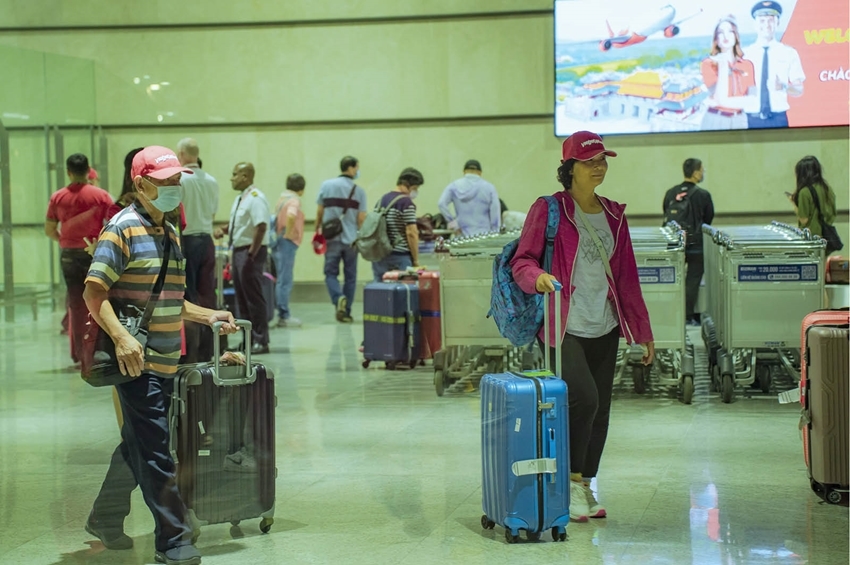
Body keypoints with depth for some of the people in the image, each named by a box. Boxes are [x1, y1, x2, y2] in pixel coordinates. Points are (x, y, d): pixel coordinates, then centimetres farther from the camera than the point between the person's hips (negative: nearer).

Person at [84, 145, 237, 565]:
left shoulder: (169, 234, 17)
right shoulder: (123, 228, -10)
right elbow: (94, 291, -16)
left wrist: (208, 316, 15)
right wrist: (120, 337, -26)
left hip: (165, 361, 9)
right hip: (137, 360, -9)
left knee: (138, 445, 17)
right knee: (155, 451, -7)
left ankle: (105, 518, 32)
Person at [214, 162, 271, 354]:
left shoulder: (255, 198, -16)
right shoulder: (240, 199, 14)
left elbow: (261, 227, -24)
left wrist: (251, 254, -24)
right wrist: (224, 230, 6)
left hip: (251, 251, -10)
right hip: (238, 250, 10)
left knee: (254, 297, -5)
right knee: (241, 297, 13)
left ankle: (260, 341, 1)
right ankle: (248, 338, 21)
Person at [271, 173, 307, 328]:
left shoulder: (282, 198, 15)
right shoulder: (294, 200, -12)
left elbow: (277, 217, 25)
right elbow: (291, 215, -32)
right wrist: (288, 233, -21)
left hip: (279, 242, 9)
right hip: (287, 243, -9)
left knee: (283, 280, 14)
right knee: (285, 281, -7)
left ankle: (283, 314, 17)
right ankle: (284, 316, -6)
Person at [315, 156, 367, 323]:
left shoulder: (326, 186, 2)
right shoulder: (359, 191, -3)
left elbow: (319, 212, 6)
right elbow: (361, 218, -4)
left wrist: (317, 231, 18)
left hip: (331, 238, 1)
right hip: (351, 239, -1)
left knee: (331, 273, 7)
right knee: (350, 276, 9)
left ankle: (339, 298, -20)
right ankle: (346, 312, 11)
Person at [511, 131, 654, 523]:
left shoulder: (613, 215, 14)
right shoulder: (549, 210, -3)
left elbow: (626, 276, 17)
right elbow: (522, 260, -5)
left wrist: (642, 330, 17)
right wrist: (538, 276, -29)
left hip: (604, 328, 6)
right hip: (563, 327, -6)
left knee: (599, 410, 6)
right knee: (584, 398, -20)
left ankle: (584, 489, 19)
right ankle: (570, 483, -4)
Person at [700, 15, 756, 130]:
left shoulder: (747, 65, 6)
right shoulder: (708, 64, -5)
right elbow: (721, 98, -16)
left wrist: (725, 102, -12)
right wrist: (722, 65, -14)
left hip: (740, 121, 3)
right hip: (716, 121, -3)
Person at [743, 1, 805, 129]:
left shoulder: (789, 53, 5)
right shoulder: (745, 54, 6)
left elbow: (799, 90, 3)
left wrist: (783, 86, -17)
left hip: (778, 118, 0)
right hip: (751, 119, 0)